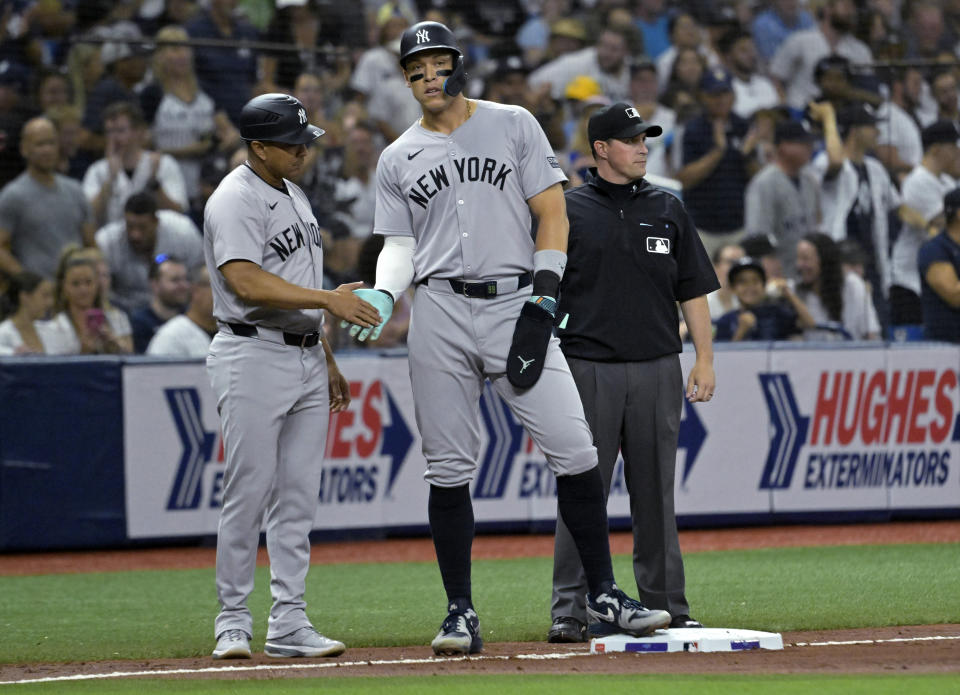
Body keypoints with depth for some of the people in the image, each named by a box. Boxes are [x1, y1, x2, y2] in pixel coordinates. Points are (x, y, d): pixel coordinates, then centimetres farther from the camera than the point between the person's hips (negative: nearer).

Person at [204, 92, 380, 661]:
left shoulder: (294, 195, 17)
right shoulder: (235, 201, -12)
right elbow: (246, 283, -25)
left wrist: (328, 360, 22)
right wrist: (327, 299, -29)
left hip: (306, 357, 8)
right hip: (253, 356, -8)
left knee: (300, 496, 6)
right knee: (249, 492, -6)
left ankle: (290, 623, 8)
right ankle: (233, 620, 2)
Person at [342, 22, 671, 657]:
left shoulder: (514, 125, 8)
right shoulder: (398, 158, 14)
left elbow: (552, 213, 5)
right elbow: (400, 244, 13)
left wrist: (543, 296, -6)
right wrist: (383, 294, -9)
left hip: (516, 307, -2)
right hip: (440, 313, 2)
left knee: (574, 449, -10)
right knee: (449, 468, 0)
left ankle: (604, 594, -1)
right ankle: (461, 612, 6)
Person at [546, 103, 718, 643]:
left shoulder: (668, 211, 12)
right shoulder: (568, 211, 3)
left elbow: (693, 291, 12)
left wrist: (705, 360, 5)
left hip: (657, 370, 3)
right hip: (589, 370, -3)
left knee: (656, 492, 6)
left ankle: (666, 606, 11)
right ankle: (570, 610, -1)